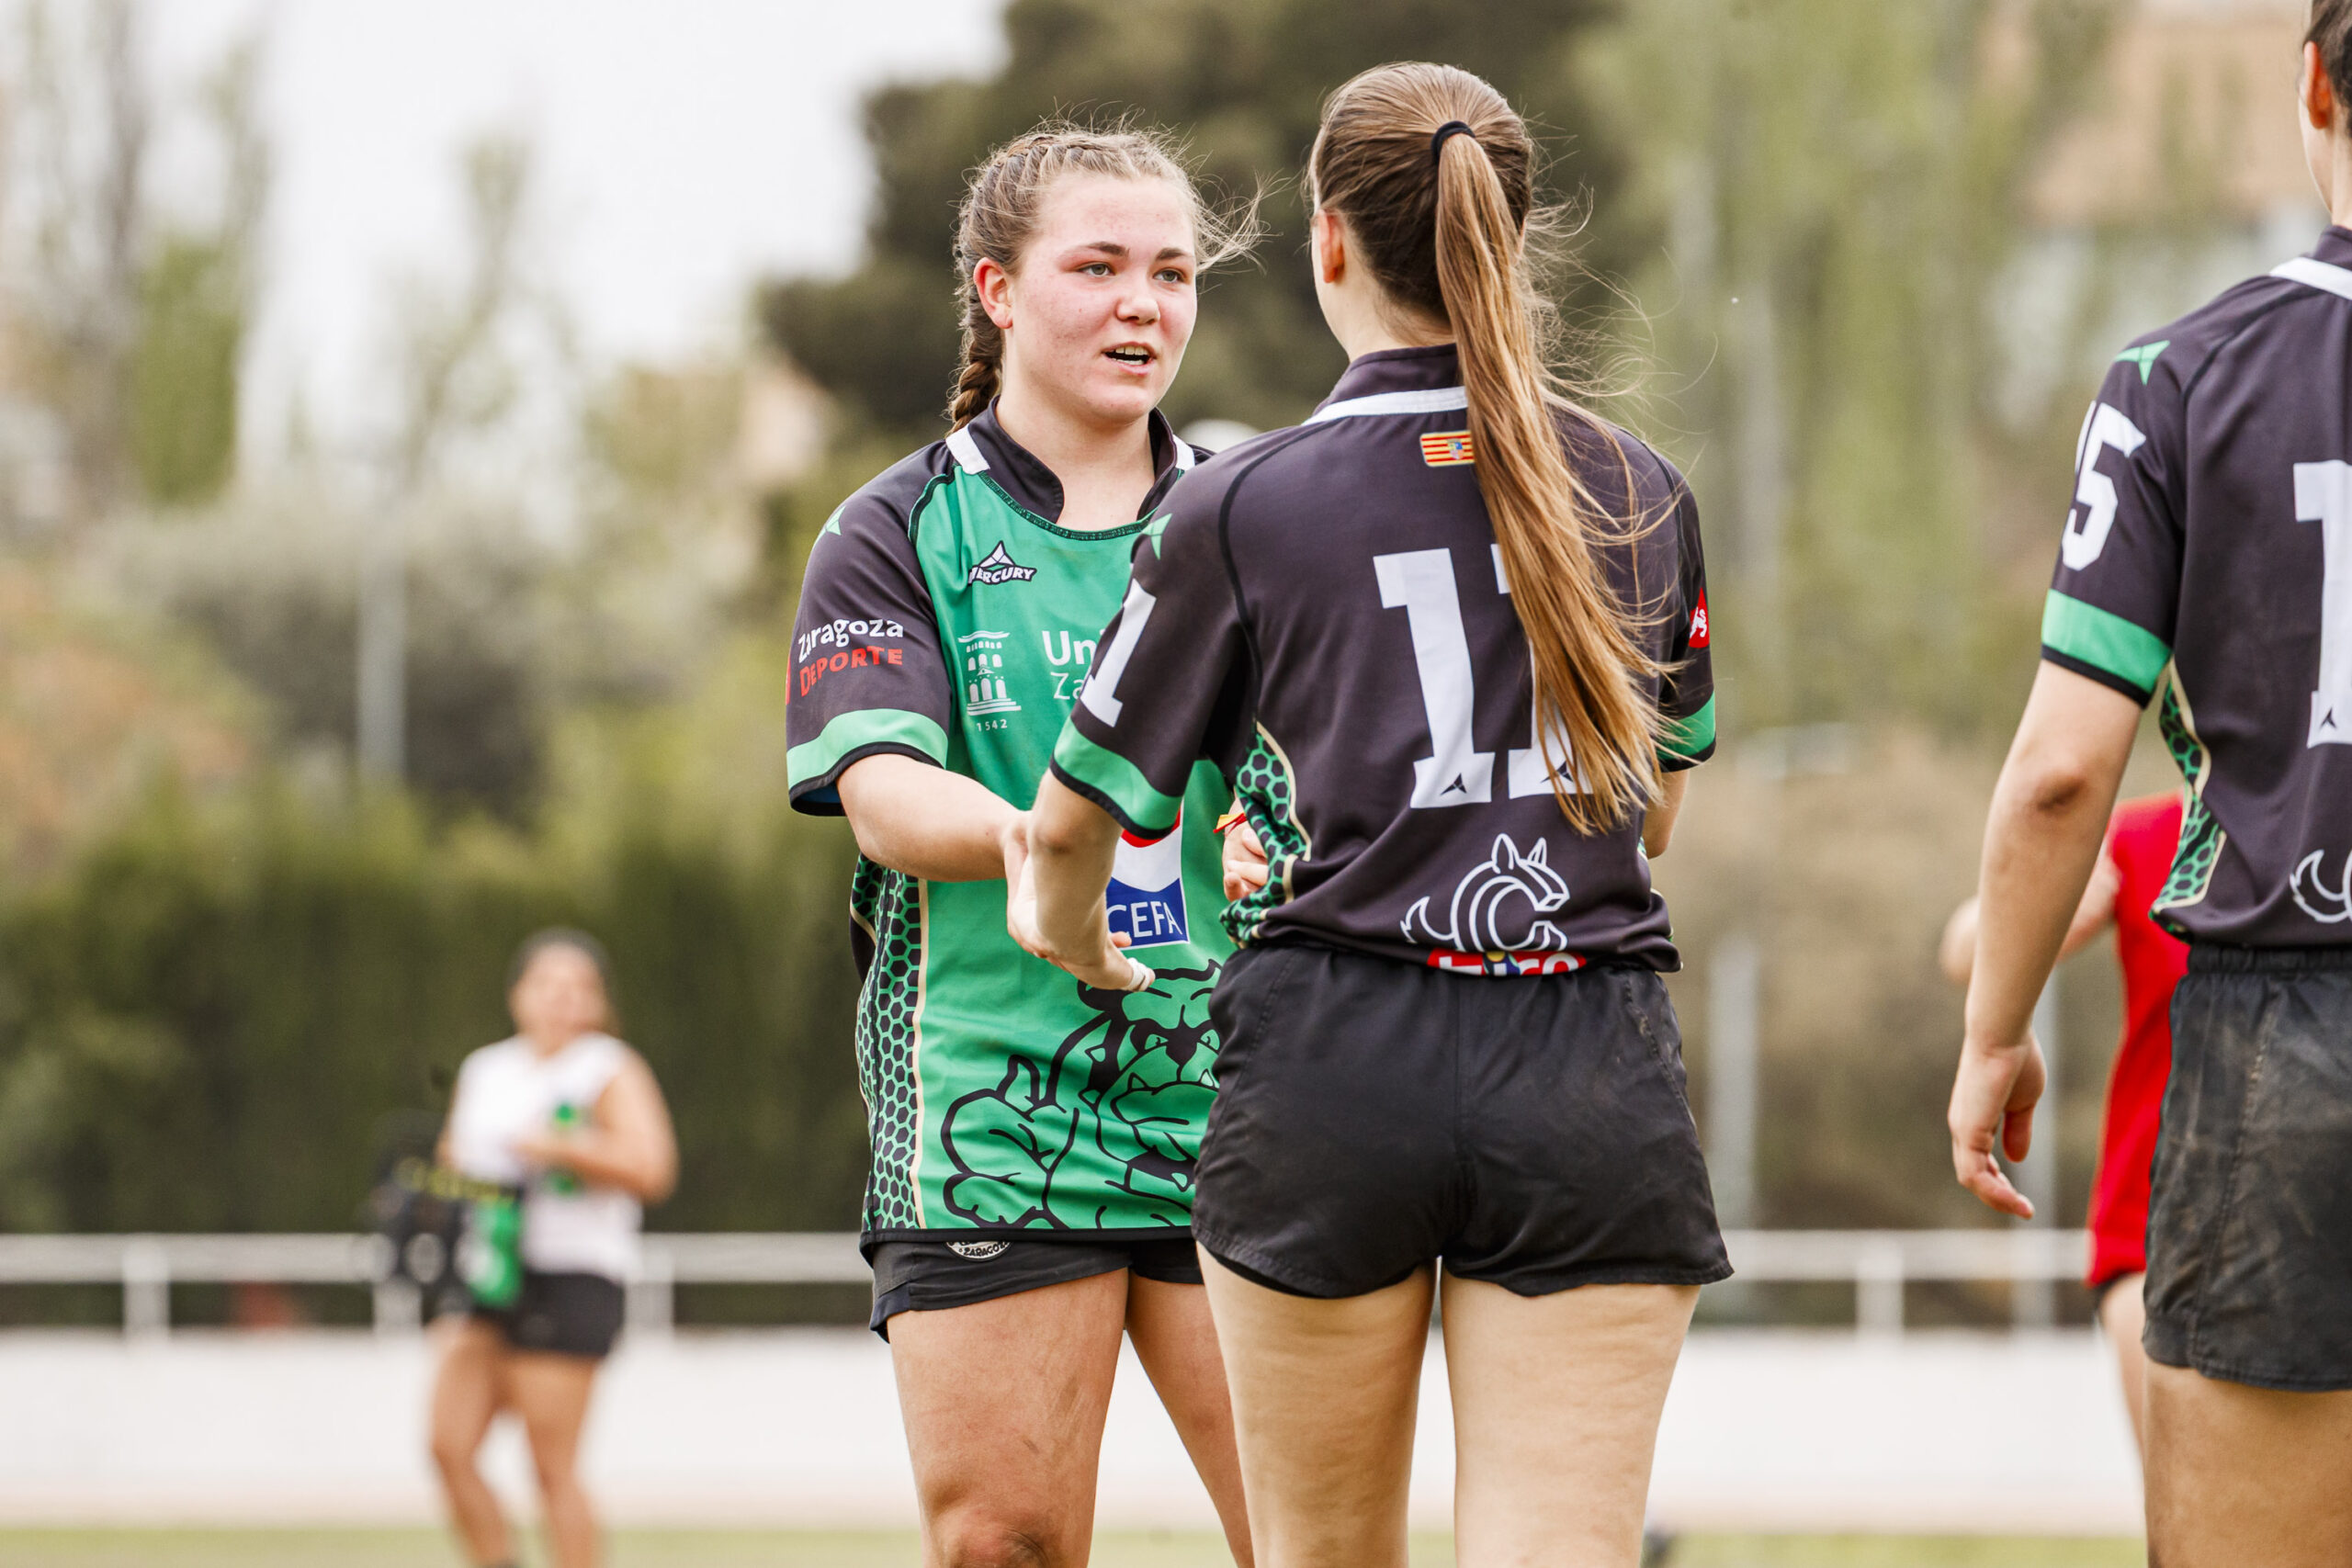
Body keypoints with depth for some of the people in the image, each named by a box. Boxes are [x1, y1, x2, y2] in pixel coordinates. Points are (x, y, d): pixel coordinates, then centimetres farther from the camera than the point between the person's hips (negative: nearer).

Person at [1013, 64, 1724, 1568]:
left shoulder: (1242, 508, -1)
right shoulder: (1641, 495, 8)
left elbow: (1072, 824, 8)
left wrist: (1080, 943, 31)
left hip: (1334, 1064, -1)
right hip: (1590, 1077, 1)